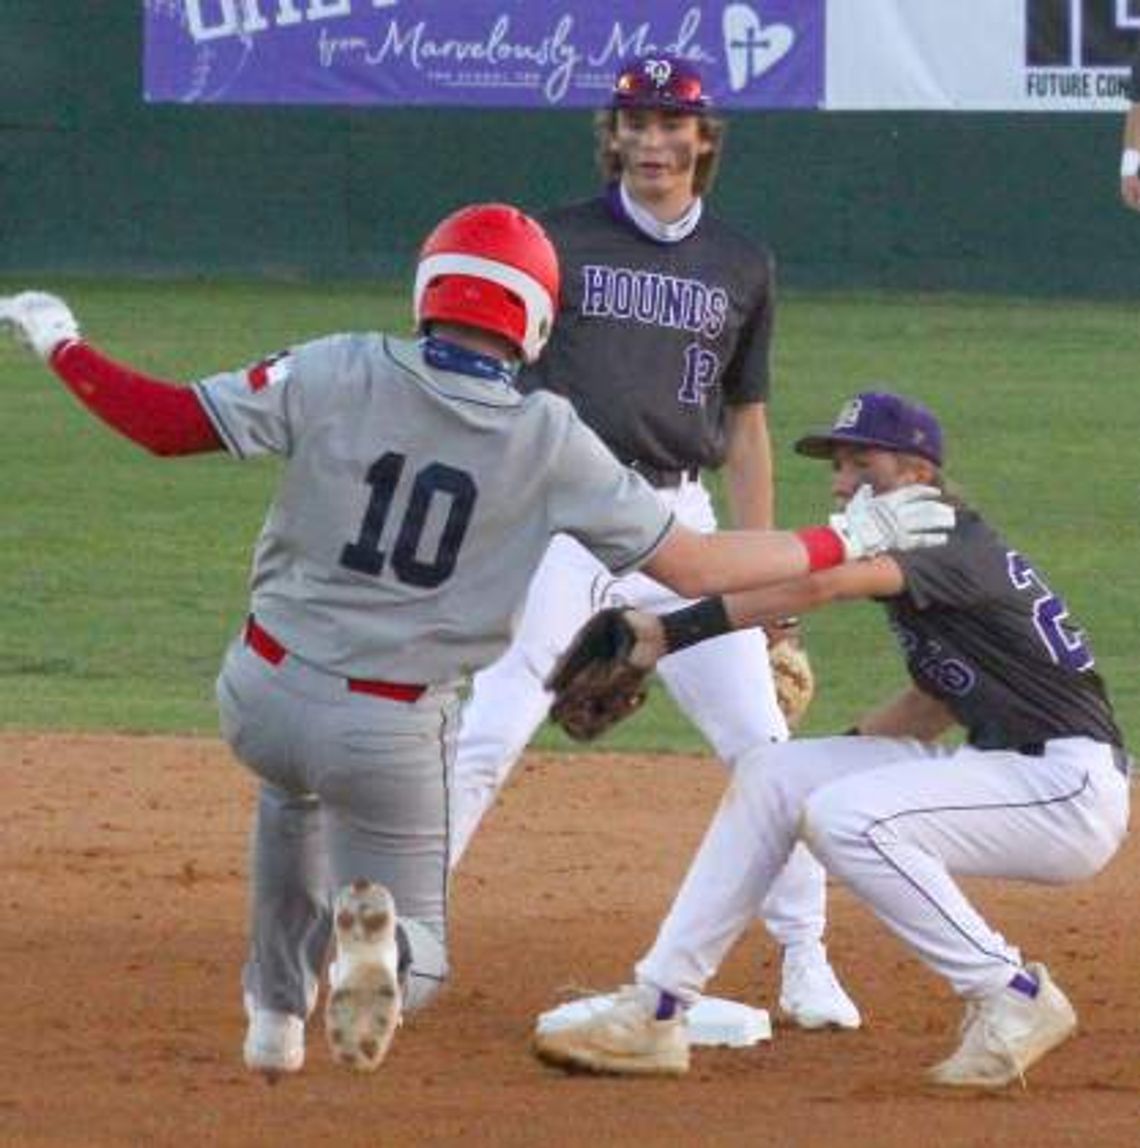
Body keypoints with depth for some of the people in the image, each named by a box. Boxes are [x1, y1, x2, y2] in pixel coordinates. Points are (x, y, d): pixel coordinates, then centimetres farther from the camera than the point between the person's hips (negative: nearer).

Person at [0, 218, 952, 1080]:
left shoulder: (340, 375, -10)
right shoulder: (551, 442, -10)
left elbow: (168, 423, -8)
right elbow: (693, 566, -7)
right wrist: (851, 541, 4)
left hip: (262, 695, 2)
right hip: (393, 733, -2)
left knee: (294, 792, 39)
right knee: (415, 957, 13)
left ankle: (277, 1013, 35)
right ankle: (379, 936, -25)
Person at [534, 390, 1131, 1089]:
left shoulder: (955, 542, -16)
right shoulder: (907, 552, 14)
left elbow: (821, 583, -33)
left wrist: (674, 631, -39)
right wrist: (835, 757, 12)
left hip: (1073, 785, -10)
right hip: (997, 766, 10)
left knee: (845, 817, -26)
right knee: (773, 777, 3)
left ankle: (1013, 1001, -16)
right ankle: (656, 1012, 3)